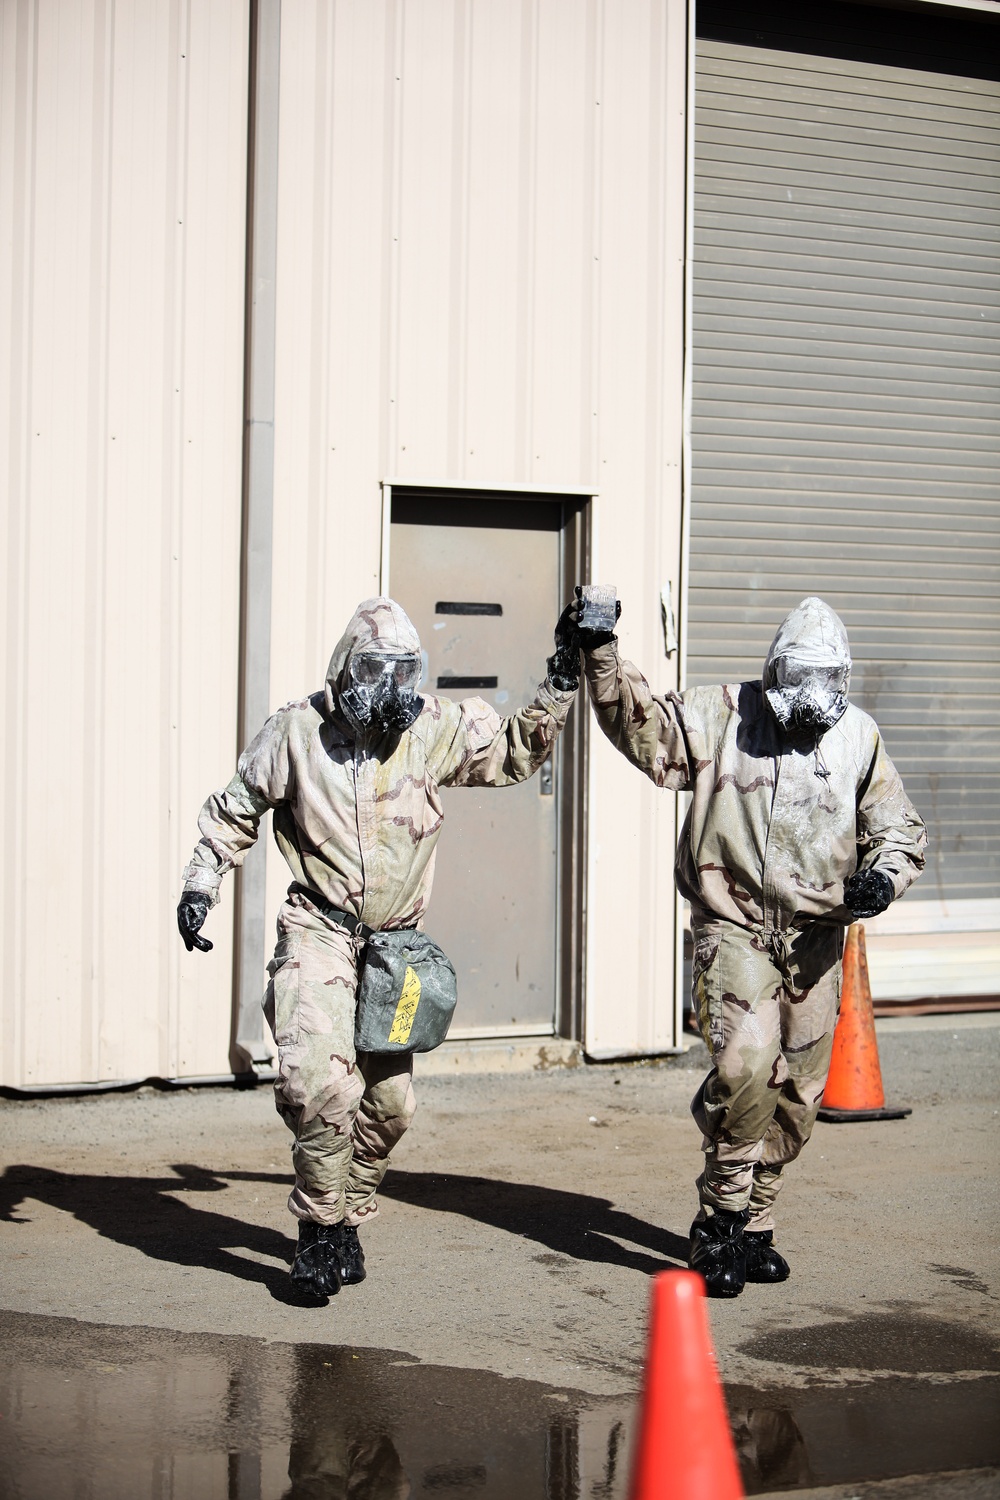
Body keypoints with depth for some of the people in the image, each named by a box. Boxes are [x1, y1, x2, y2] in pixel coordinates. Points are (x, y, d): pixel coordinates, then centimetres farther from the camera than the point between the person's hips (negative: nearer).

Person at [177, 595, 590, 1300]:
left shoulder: (438, 728, -2)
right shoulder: (297, 732, -5)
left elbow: (519, 750, 9)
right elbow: (235, 811, 8)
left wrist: (563, 679, -2)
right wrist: (200, 886, 2)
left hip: (396, 943, 4)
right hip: (319, 933, -3)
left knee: (389, 1098, 11)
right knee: (318, 1077, -24)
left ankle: (349, 1220, 35)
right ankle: (321, 1229, -6)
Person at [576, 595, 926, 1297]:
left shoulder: (859, 739, 7)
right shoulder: (721, 717, 0)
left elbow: (899, 829, 14)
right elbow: (640, 724, -3)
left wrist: (882, 876, -7)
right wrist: (603, 658, -17)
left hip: (815, 938, 4)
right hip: (734, 929, -4)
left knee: (797, 1089, 6)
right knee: (746, 1061, -23)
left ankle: (753, 1225, 24)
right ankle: (720, 1218, -6)